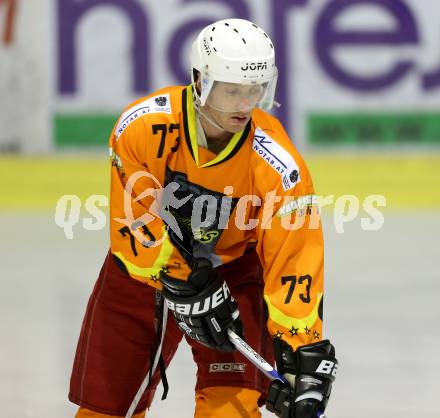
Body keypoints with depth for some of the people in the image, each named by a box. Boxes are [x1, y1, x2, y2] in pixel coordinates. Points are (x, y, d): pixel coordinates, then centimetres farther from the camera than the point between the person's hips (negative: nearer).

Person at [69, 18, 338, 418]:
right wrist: (185, 288, -24)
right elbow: (136, 222, -20)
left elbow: (294, 263, -26)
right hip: (143, 266, 1)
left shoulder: (278, 166, -26)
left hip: (232, 269, -1)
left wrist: (304, 353, -32)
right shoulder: (142, 126, -25)